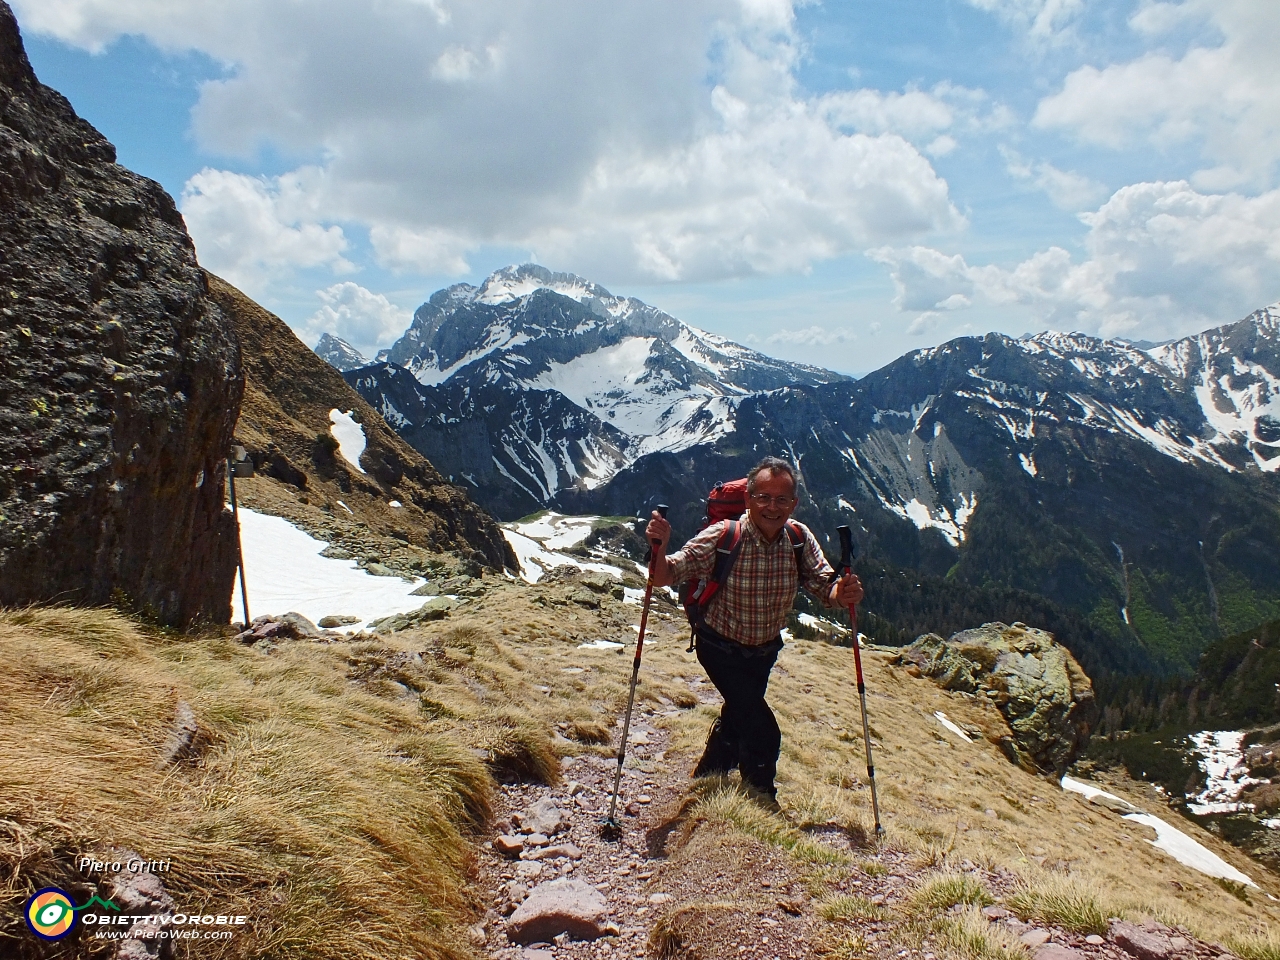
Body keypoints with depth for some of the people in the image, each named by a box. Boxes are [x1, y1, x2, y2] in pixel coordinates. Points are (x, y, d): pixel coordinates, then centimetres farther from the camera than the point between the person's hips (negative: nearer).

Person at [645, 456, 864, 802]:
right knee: (763, 731, -12)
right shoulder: (723, 537, -27)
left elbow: (824, 586, -17)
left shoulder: (800, 539, -16)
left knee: (737, 716, 24)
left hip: (765, 651, 5)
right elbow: (666, 577, -28)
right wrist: (659, 546, -48)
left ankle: (706, 780, 51)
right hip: (721, 649, -5)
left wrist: (843, 593, -40)